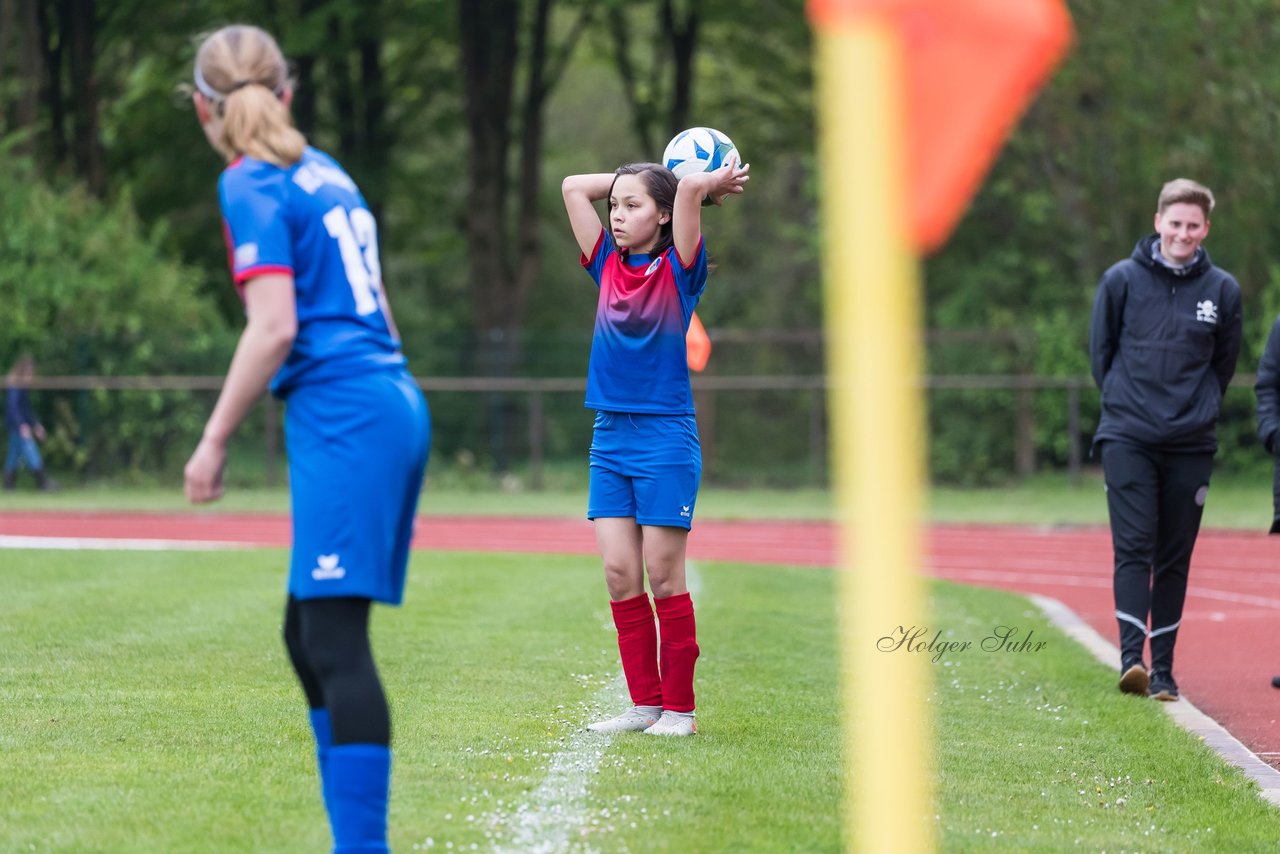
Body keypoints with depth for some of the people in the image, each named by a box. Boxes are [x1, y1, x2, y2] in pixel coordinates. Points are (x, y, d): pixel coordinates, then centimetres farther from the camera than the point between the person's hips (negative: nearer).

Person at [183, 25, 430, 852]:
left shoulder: (252, 185, -5)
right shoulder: (326, 172, 19)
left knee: (335, 639, -12)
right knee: (309, 635, 13)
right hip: (399, 405, 9)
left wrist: (215, 439, -8)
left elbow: (275, 327, -14)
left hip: (341, 413, -9)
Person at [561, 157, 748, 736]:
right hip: (610, 437, 5)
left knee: (663, 575, -2)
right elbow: (573, 187, 12)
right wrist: (627, 179, 13)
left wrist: (713, 183, 1)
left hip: (665, 437, -5)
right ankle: (645, 703, 8)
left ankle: (679, 709, 4)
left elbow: (689, 190, -18)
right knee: (619, 573, 2)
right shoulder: (609, 266, 10)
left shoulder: (678, 270, -4)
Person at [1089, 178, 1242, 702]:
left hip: (1191, 443, 2)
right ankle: (1131, 658, -19)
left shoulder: (1222, 290, 3)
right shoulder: (1122, 280, 0)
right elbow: (1100, 350, 9)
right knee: (1134, 548, -12)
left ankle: (1163, 669, 10)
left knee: (1175, 559, 5)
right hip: (1128, 438, -1)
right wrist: (1123, 399, 7)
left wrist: (1200, 406, 7)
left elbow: (1225, 361, 14)